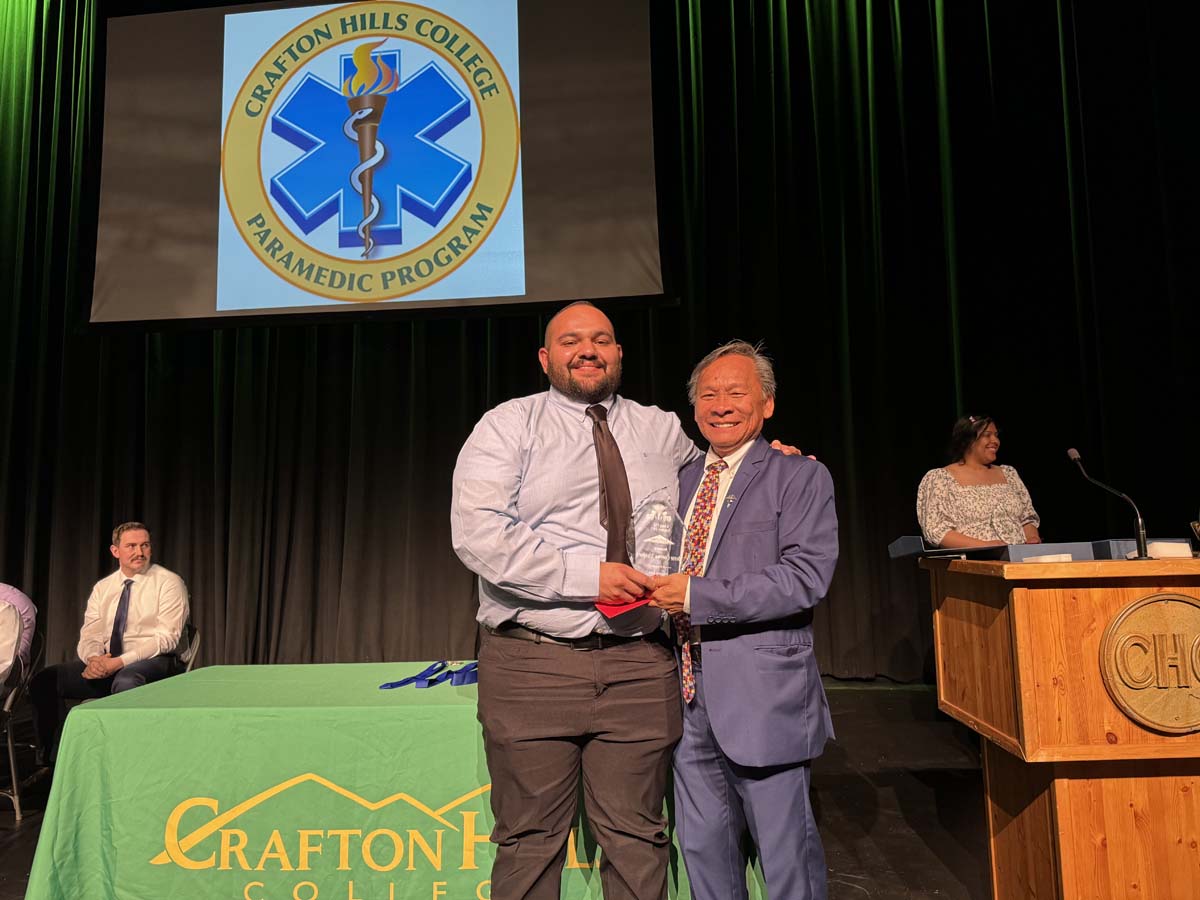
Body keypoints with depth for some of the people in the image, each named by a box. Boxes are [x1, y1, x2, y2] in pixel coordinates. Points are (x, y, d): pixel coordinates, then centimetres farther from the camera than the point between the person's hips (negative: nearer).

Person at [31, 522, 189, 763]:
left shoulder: (168, 583, -3)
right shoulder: (102, 587, 14)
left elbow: (166, 638, -11)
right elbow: (89, 636, 8)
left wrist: (120, 662, -20)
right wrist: (93, 658, -16)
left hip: (154, 662, -6)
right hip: (104, 663, 6)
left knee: (126, 681, -38)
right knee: (44, 681, -12)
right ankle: (55, 760, -2)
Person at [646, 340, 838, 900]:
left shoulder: (799, 477, -4)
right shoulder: (683, 481, 15)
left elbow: (806, 578, -17)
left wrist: (697, 596, -20)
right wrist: (653, 593, 1)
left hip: (762, 696, -6)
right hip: (690, 694, 6)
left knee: (786, 851, 6)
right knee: (702, 844, 17)